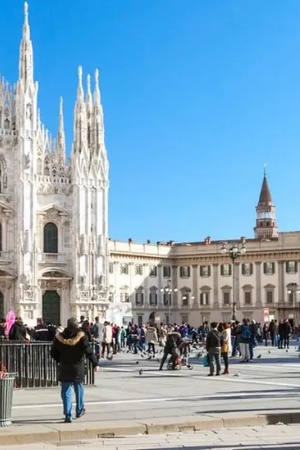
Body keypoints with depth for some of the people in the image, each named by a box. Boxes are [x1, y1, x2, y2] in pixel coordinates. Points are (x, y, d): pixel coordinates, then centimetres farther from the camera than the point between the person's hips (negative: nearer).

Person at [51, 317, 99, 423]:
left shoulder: (59, 337, -1)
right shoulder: (81, 336, -9)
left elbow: (53, 353, 4)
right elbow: (88, 351, -13)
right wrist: (95, 363, -7)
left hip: (64, 368, 1)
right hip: (78, 367, -1)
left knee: (66, 391, 3)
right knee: (79, 388, 18)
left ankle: (68, 416, -4)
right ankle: (79, 411, 30)